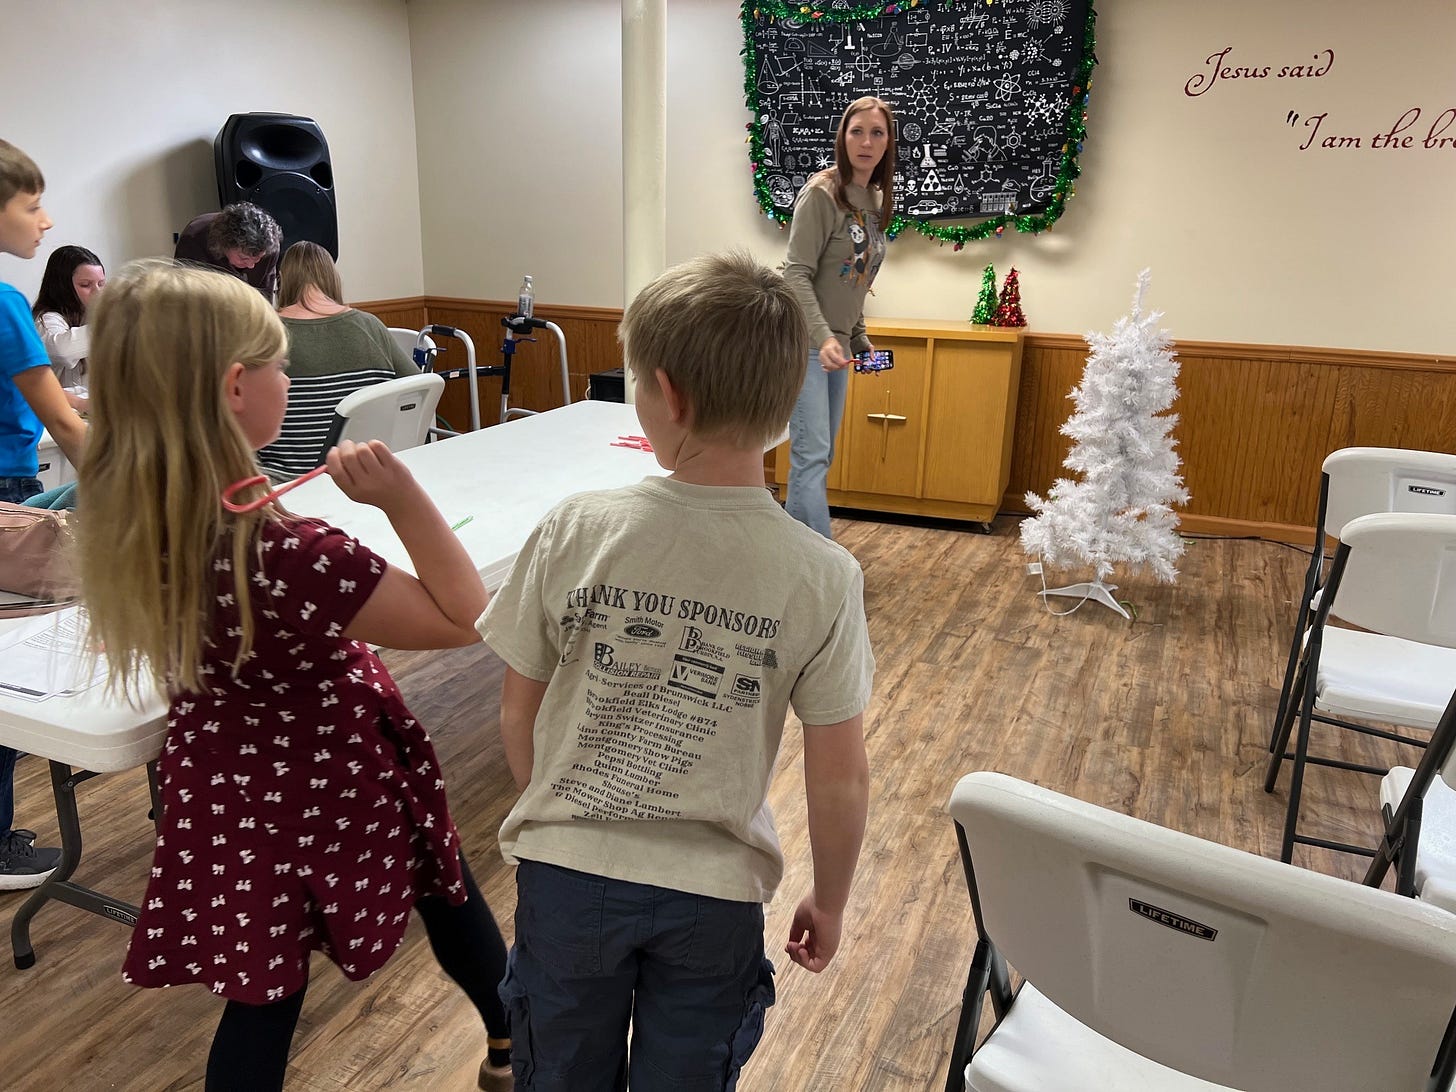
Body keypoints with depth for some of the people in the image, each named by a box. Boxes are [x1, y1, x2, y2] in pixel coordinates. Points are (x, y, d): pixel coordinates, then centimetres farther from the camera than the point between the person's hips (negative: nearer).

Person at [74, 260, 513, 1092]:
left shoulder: (122, 516, -14)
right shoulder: (285, 553, -35)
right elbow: (463, 617, -26)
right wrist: (401, 497, -33)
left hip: (224, 797, 6)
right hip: (331, 789, -5)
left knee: (263, 996, 21)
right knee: (450, 897, 24)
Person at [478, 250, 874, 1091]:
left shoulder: (575, 533, -18)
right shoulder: (823, 577, -18)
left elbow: (519, 717, -6)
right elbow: (841, 780, -10)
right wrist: (830, 902, 8)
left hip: (566, 871, 1)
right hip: (715, 893, 0)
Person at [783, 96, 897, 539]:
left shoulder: (876, 201, 12)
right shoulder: (821, 193, -11)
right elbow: (797, 274, -17)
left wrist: (859, 339, 16)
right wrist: (824, 337, -27)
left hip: (837, 344, 8)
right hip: (804, 342, -8)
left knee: (817, 457, 11)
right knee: (812, 456, -13)